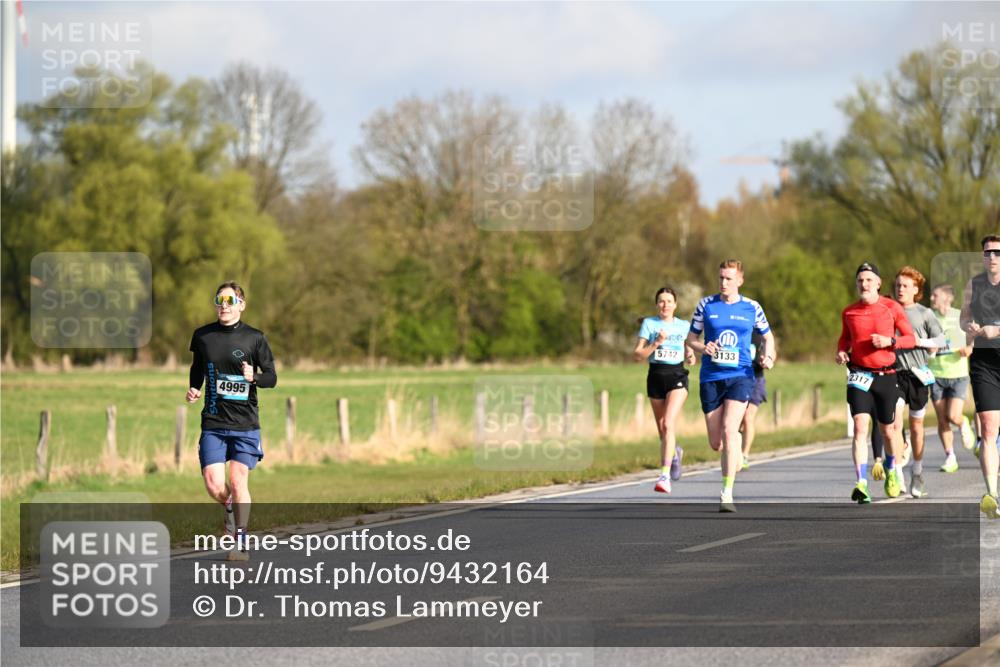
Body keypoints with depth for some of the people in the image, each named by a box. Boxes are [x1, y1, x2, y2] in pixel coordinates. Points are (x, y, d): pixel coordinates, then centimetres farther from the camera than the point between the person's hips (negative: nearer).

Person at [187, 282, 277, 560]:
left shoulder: (254, 338, -2)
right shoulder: (202, 336, 5)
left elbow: (271, 377, 1)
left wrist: (254, 377, -19)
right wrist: (193, 389, 5)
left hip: (245, 422, -2)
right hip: (213, 422, 2)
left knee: (238, 480, -9)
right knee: (214, 485, -8)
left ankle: (241, 542, 4)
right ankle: (230, 506, 29)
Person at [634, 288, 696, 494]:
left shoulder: (684, 326, 7)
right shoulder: (649, 324, 3)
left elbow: (688, 351, 18)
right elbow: (637, 355, -2)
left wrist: (691, 357, -5)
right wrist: (657, 343, -15)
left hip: (677, 377, -2)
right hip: (656, 376, 2)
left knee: (668, 424, -20)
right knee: (662, 429, 12)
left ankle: (665, 475, -25)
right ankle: (674, 453, 47)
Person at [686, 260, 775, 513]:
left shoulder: (752, 308, 4)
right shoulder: (706, 305, 4)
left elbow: (768, 336, 18)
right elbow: (691, 339, 10)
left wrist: (769, 357, -3)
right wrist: (703, 348, -12)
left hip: (740, 376, -2)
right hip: (711, 378, 2)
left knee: (729, 430, -22)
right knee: (716, 443, 4)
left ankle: (727, 494, -21)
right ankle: (735, 444, 44)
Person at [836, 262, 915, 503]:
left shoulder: (892, 308, -1)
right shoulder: (848, 312, 5)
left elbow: (911, 338, 1)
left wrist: (890, 341, -16)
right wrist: (841, 352, -1)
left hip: (886, 375, 0)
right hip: (859, 375, 0)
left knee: (888, 430, 10)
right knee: (860, 427, -15)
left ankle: (891, 471, 40)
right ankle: (862, 484, -22)